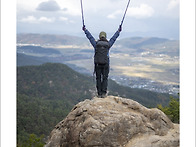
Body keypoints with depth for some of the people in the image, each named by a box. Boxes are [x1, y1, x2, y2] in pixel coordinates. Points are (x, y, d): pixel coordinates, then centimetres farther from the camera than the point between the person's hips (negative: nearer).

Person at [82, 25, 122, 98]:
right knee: (105, 78, 6)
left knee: (98, 78, 7)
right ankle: (103, 93, -1)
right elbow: (114, 37, 15)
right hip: (105, 64, 0)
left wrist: (85, 30, 25)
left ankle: (99, 93, 7)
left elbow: (90, 36, 13)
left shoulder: (96, 44, 2)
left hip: (97, 64, 1)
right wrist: (118, 31, 29)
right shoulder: (108, 44, 2)